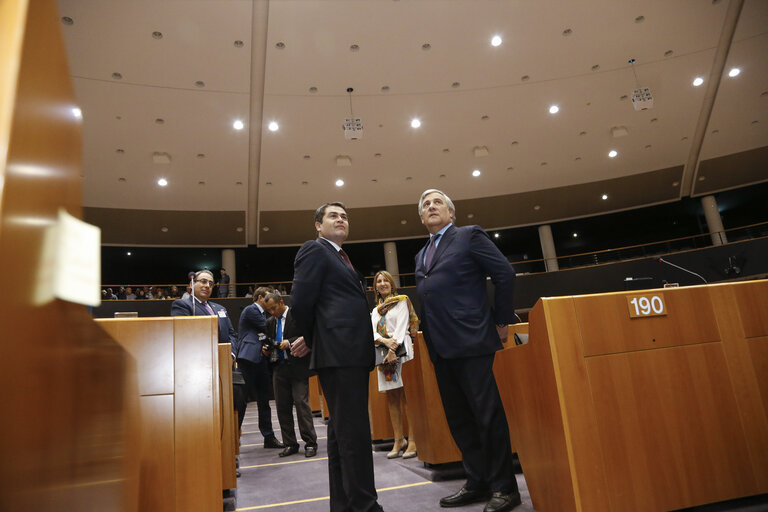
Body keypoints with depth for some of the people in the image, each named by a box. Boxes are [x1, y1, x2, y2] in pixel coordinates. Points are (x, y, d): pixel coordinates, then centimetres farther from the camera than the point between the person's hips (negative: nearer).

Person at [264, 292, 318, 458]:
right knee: (282, 407, 6)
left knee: (301, 403, -8)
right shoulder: (270, 322, 16)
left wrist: (290, 342, -18)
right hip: (279, 368, 6)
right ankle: (290, 444, 15)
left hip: (297, 367, -6)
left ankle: (310, 443, 0)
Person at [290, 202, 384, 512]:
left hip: (351, 354, 9)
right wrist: (312, 340, 2)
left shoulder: (340, 257, 24)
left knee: (342, 429, 14)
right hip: (339, 353, -9)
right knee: (355, 431, -7)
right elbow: (300, 302, -11)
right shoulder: (314, 250, -3)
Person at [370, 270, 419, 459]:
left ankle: (413, 439, -6)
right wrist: (385, 341, -14)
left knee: (406, 395, -8)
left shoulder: (401, 302, 6)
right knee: (391, 397, 5)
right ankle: (398, 440, 12)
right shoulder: (376, 310, 21)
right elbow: (372, 331, 7)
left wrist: (393, 349, -17)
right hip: (383, 353, 5)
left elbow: (401, 326, -6)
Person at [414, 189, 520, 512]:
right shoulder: (422, 255, 19)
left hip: (471, 341, -7)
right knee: (459, 420, 12)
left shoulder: (469, 236, -1)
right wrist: (426, 332, 15)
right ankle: (477, 483, 24)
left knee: (488, 415, -1)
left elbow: (505, 274, -6)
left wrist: (501, 322, -4)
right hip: (440, 348, 8)